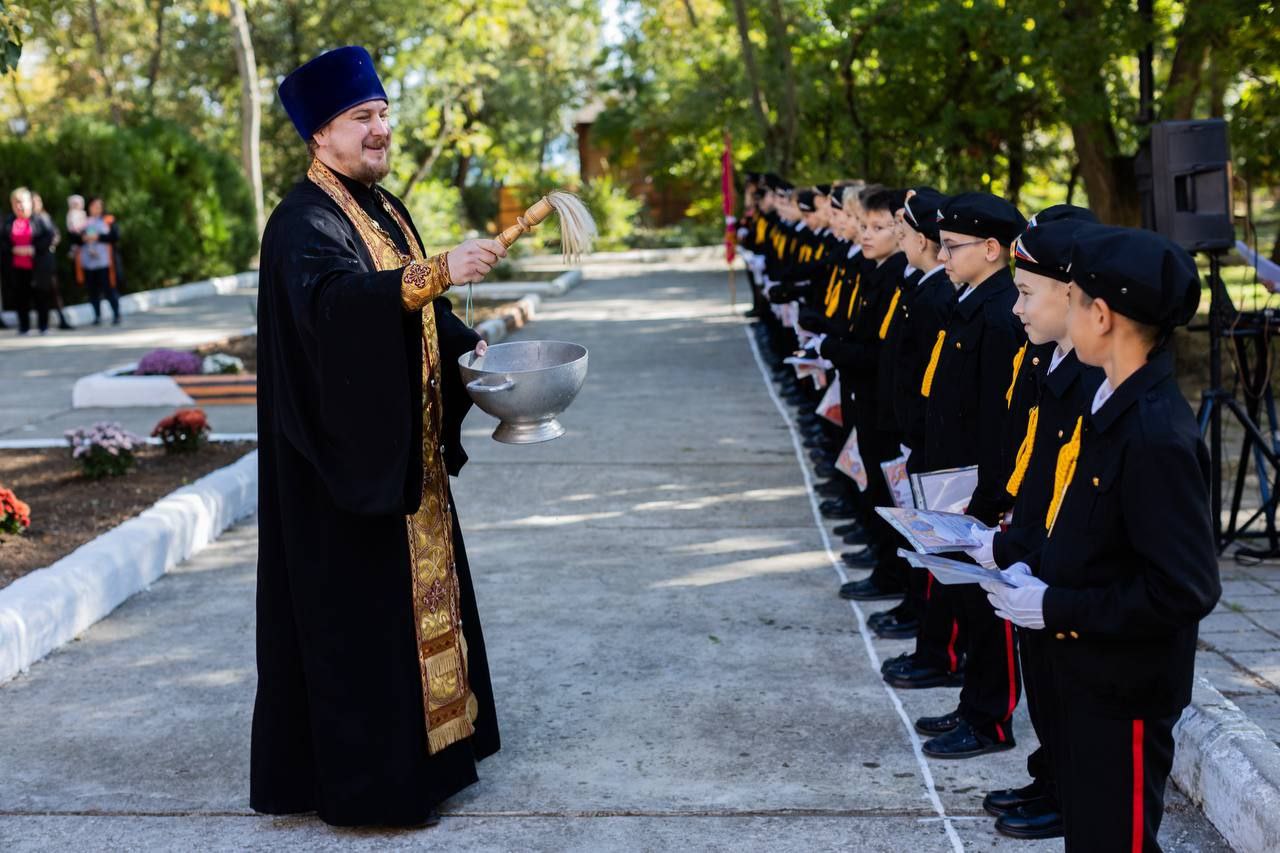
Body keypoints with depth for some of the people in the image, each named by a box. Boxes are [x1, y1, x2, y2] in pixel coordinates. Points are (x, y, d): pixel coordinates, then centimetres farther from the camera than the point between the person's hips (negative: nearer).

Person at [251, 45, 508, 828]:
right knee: (361, 606, -3)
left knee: (417, 587, 16)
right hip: (348, 454, -9)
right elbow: (332, 297, -37)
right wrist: (438, 270, -48)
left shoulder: (384, 207, 12)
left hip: (403, 446, 9)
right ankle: (368, 778, 9)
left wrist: (468, 345, 7)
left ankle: (419, 747, 29)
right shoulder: (304, 220, -16)